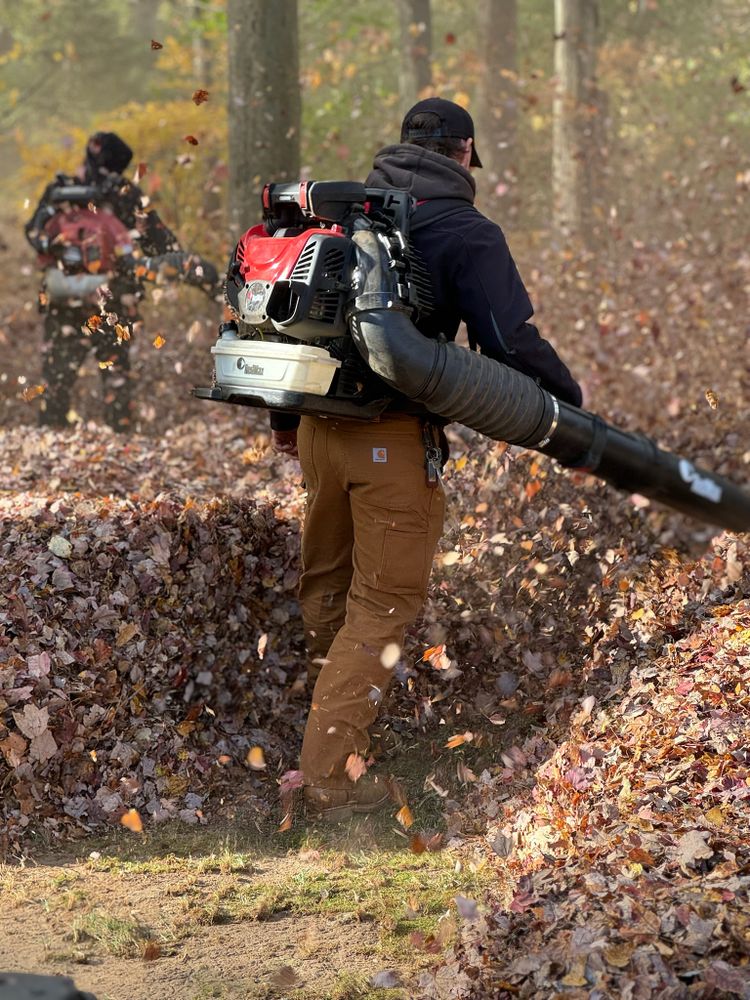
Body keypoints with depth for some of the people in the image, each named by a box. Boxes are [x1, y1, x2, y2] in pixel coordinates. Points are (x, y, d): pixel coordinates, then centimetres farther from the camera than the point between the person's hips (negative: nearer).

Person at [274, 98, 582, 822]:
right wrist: (574, 410, -1)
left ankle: (324, 702, 43)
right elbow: (511, 343, -15)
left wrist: (282, 415, 29)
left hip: (318, 427, 6)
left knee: (325, 577, 23)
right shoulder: (468, 235, -8)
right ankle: (331, 774, -2)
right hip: (394, 438, -6)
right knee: (385, 599, 1)